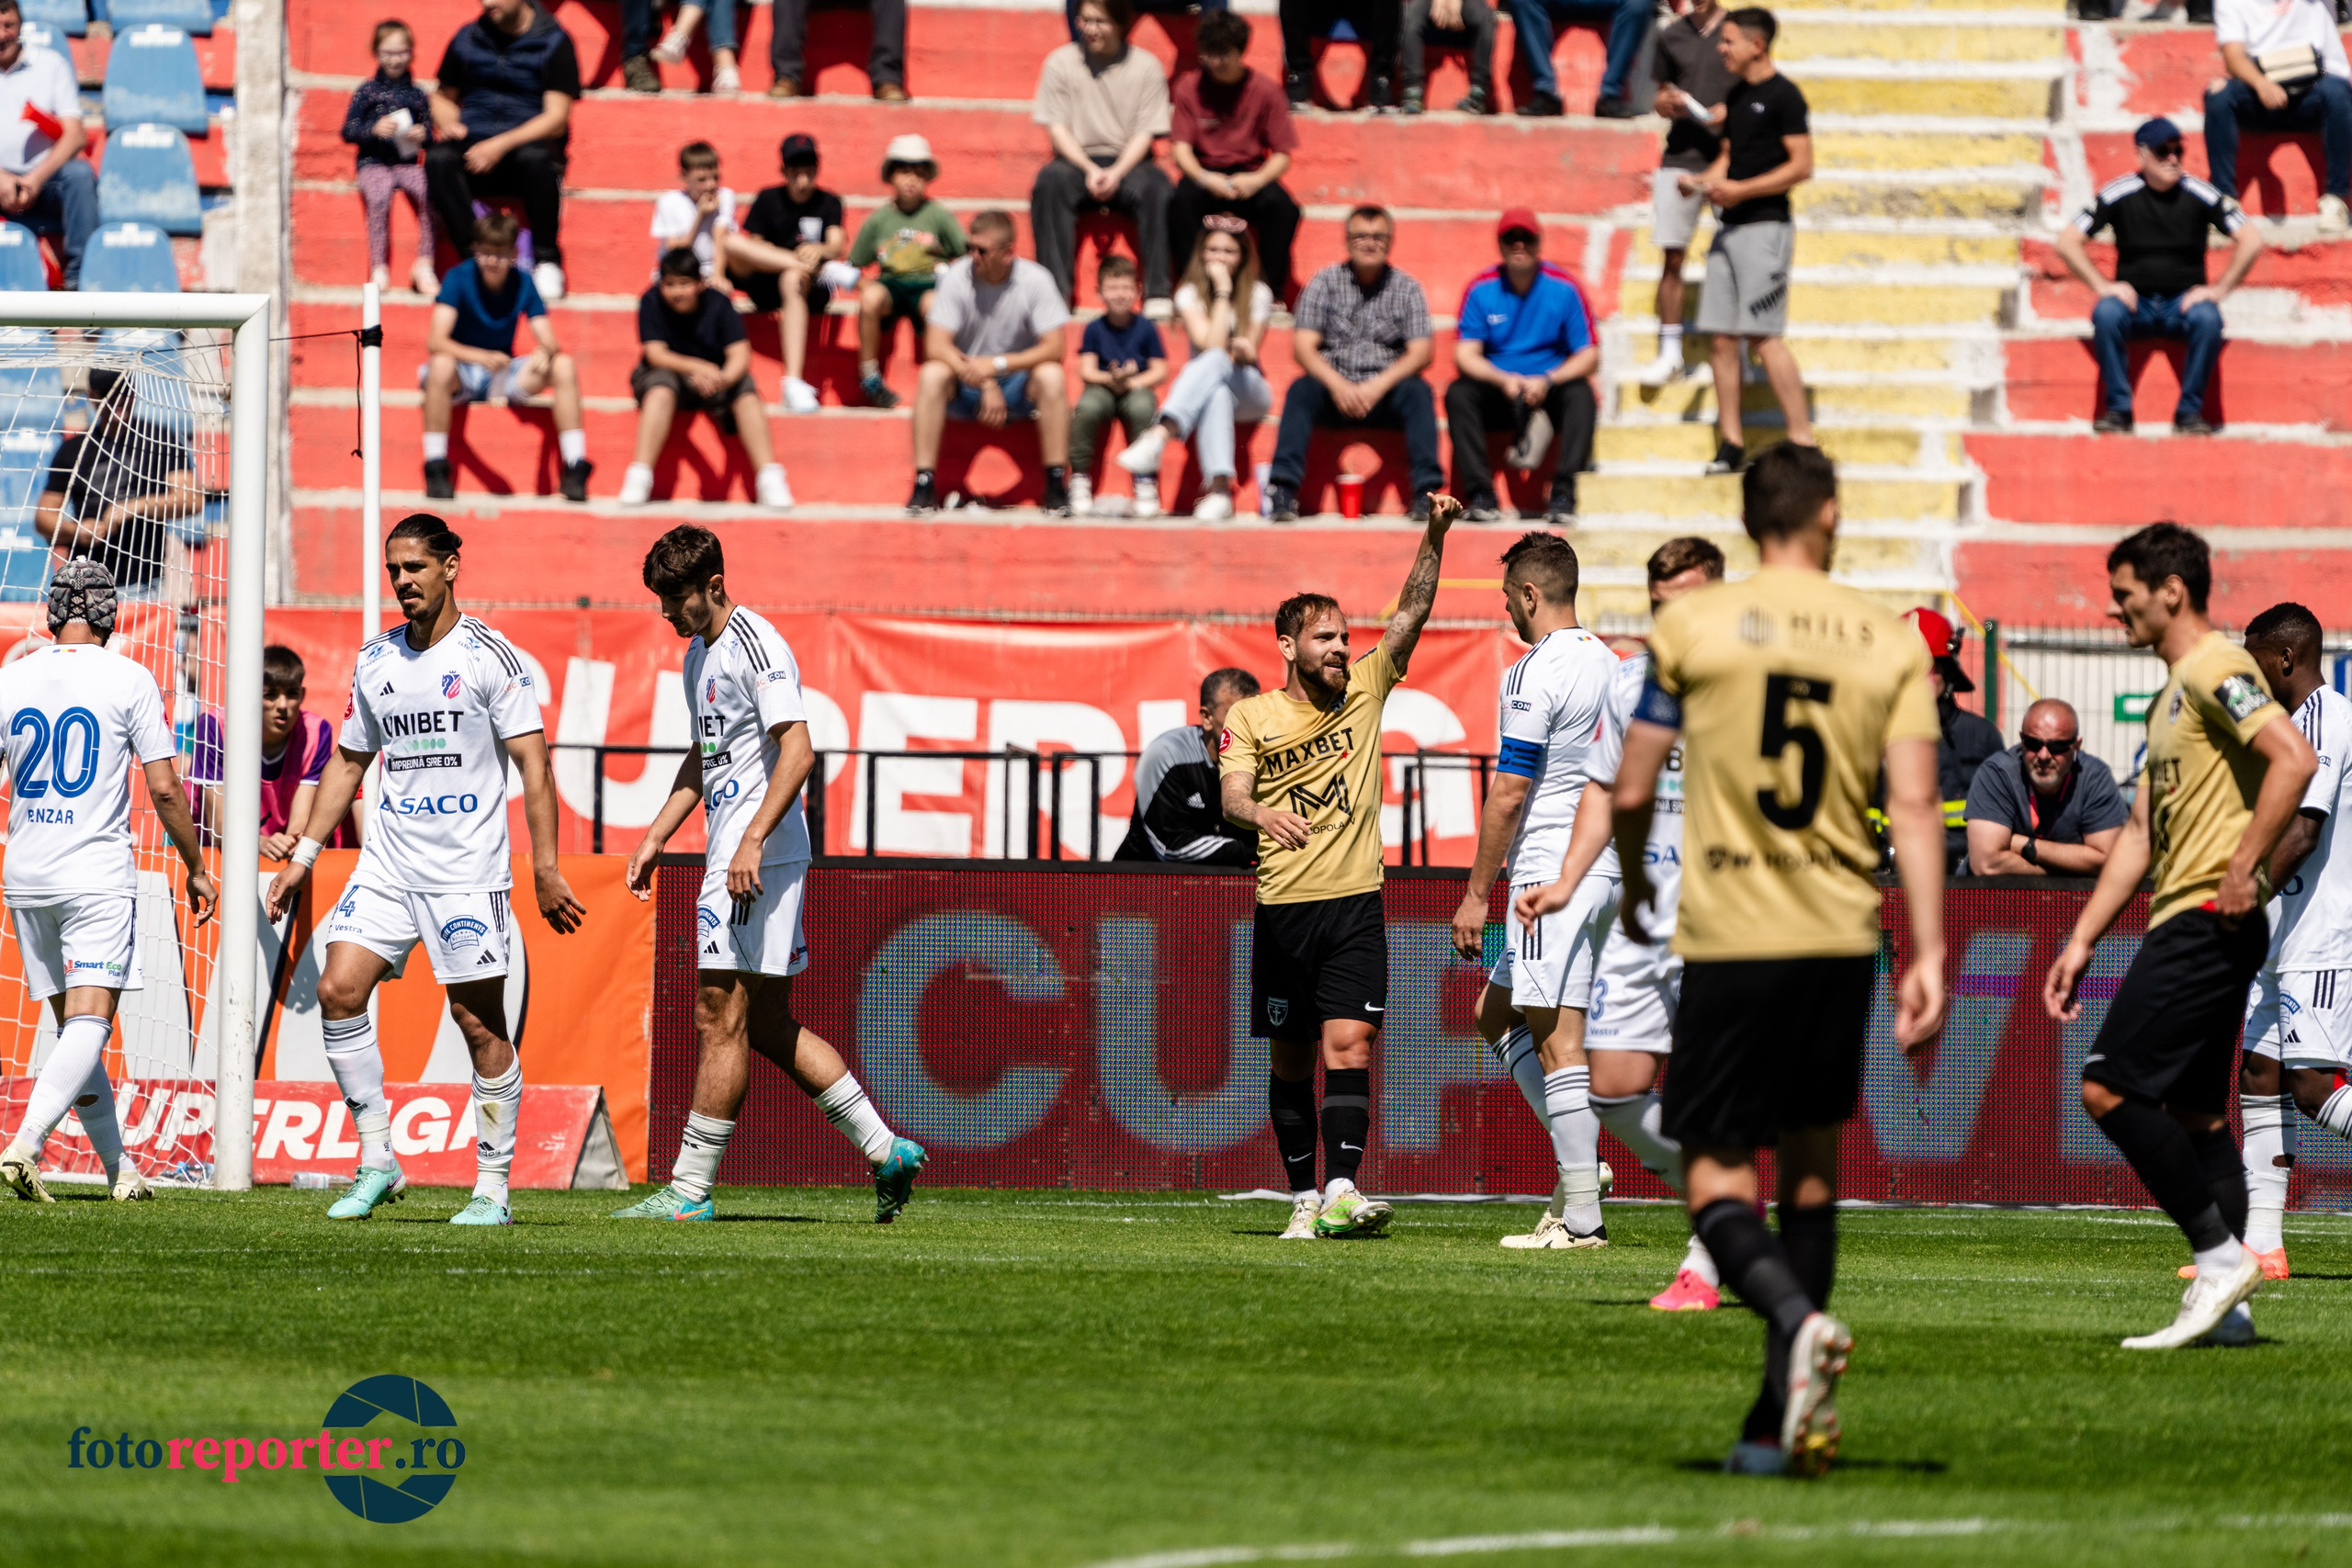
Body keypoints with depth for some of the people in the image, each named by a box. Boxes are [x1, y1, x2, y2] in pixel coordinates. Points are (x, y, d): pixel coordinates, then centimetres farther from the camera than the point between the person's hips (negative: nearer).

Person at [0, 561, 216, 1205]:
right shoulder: (127, 679, -4)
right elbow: (164, 789, -5)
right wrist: (197, 868, 6)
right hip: (98, 876, -4)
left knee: (75, 1026, 13)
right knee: (88, 1026, -9)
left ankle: (119, 1169, 17)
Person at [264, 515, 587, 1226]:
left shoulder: (489, 656, -6)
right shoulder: (376, 659, 11)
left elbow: (533, 764, -7)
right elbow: (349, 762, 20)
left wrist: (546, 868, -14)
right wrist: (302, 857, 16)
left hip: (468, 869, -5)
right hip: (388, 865, 5)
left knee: (480, 1023, -3)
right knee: (337, 990, -8)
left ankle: (493, 1187, 5)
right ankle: (377, 1162, 1)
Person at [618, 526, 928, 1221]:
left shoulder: (756, 645, -13)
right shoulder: (700, 653, 17)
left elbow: (798, 752, -21)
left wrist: (752, 841, -27)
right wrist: (657, 837, 23)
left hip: (759, 857, -10)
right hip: (732, 853, 10)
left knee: (722, 1018, -8)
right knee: (766, 1027, 10)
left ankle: (690, 1189, -6)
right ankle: (886, 1150, 15)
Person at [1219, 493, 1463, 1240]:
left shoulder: (1364, 692, 6)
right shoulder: (1249, 716, 2)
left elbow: (1411, 612, -1)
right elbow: (1231, 794, -11)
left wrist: (1434, 536, -15)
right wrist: (1261, 814, -34)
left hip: (1355, 905, 0)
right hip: (1282, 907, 0)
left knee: (1348, 1046, -13)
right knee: (1291, 1060, 7)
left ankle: (1342, 1193, -23)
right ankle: (1304, 1196, 16)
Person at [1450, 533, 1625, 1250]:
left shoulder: (1534, 674, -13)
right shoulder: (1609, 665, 14)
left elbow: (1509, 793, -15)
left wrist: (1475, 894, -10)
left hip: (1552, 875, -9)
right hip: (1601, 868, 9)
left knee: (1557, 1038, -8)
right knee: (1496, 1013, 19)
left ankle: (1581, 1217, -10)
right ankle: (1578, 1160, 11)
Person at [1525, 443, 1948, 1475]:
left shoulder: (1692, 626, -1)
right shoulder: (1891, 643, 5)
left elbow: (1633, 790, 2)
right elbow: (1914, 805, -3)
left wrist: (1634, 887, 22)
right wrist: (1928, 954, -3)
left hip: (1730, 935, -3)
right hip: (1843, 935, 3)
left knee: (1716, 1173, 1)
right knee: (1813, 1160, 15)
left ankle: (1796, 1317, -29)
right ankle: (1781, 1423, 13)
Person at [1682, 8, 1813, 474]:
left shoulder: (1783, 95, -8)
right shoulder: (1737, 95, 16)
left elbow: (1802, 166, -13)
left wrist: (1741, 190, -18)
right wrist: (1702, 181, 5)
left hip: (1765, 225, -8)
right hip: (1730, 226, 8)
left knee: (1764, 336, -13)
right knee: (1723, 336, 4)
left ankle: (1802, 438, -10)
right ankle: (1731, 444, 8)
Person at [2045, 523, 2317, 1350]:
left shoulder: (2216, 671, -11)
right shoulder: (2175, 692, 21)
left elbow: (2294, 759, -25)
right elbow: (2140, 833, 24)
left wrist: (2243, 869, -24)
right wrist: (2082, 941, 21)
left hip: (2207, 919, -10)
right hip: (2192, 924, 10)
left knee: (2109, 1088, -12)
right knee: (2193, 1113, 10)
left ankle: (2221, 1255, -10)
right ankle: (2223, 1306, 10)